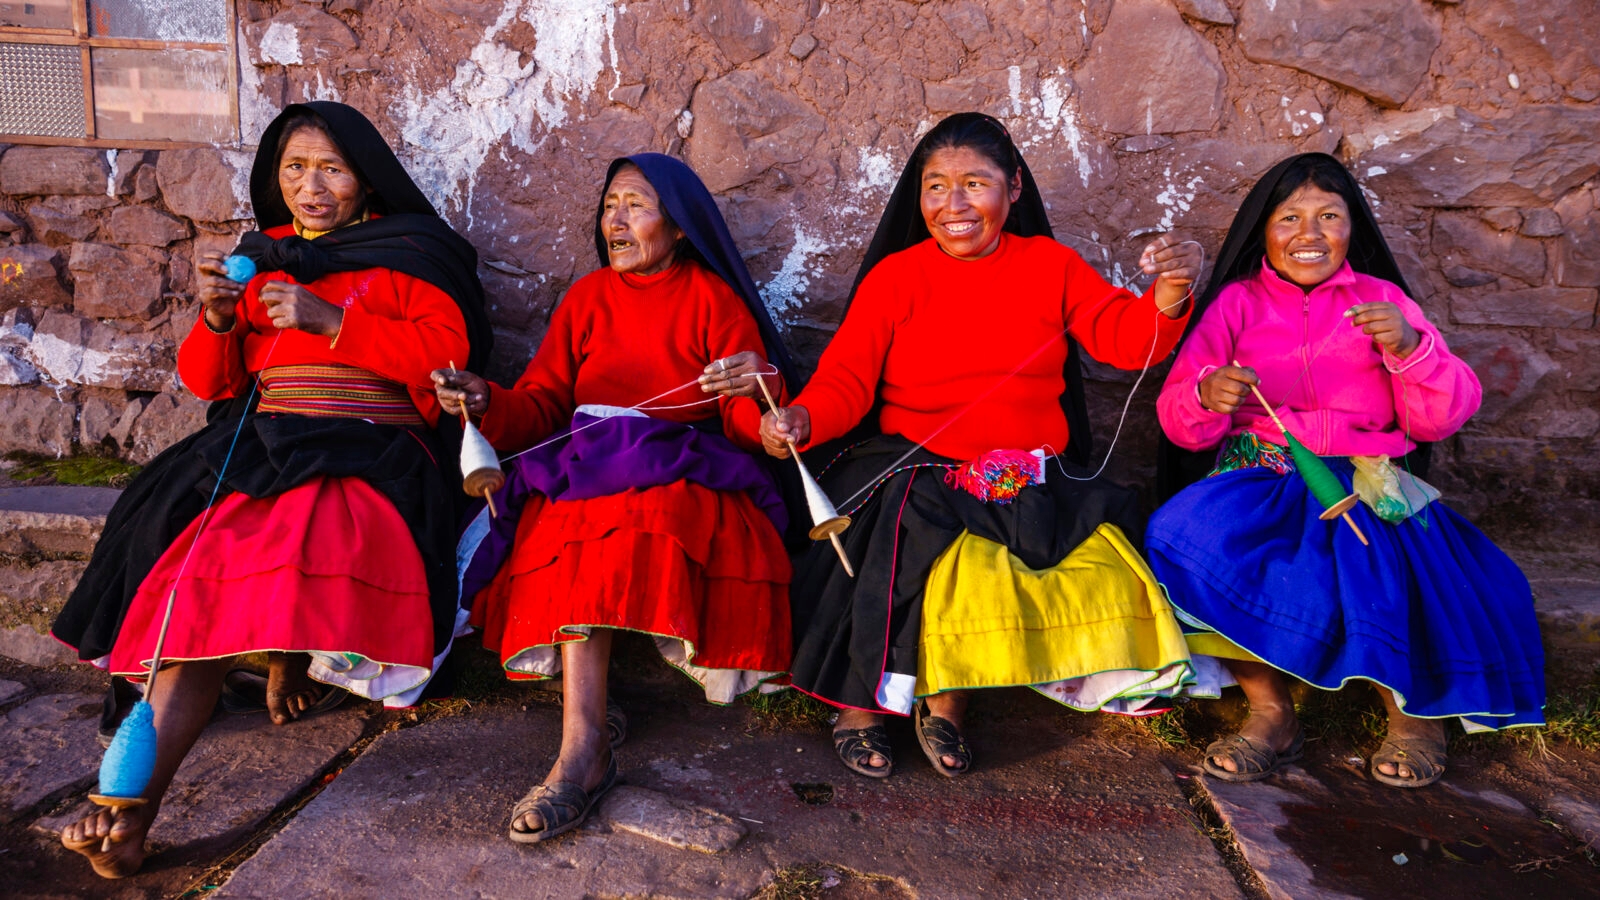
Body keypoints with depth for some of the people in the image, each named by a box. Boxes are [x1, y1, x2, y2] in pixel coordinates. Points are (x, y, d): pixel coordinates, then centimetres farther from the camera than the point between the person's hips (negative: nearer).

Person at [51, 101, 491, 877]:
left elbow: (449, 350, -6)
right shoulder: (260, 257, 22)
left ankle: (291, 658, -4)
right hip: (257, 443, 4)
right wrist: (216, 320, -2)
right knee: (201, 559, -24)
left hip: (366, 450, -4)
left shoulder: (407, 250, 10)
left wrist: (330, 320, -11)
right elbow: (208, 381, 20)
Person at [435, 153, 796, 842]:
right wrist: (486, 403, -13)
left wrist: (759, 389, -26)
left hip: (684, 469, -2)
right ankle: (585, 746, -36)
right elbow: (541, 407, 9)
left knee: (640, 510, -36)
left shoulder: (713, 297, 5)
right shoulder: (587, 298, 15)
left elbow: (748, 428, -2)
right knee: (580, 527, -32)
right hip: (582, 467, 2)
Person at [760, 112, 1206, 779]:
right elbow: (847, 375, -4)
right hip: (916, 469, -3)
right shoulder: (894, 275, 6)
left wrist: (1169, 295, -21)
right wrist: (802, 418, -26)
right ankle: (861, 703, -3)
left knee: (1103, 568, -20)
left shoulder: (1049, 264, 11)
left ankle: (947, 700, -1)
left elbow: (1125, 339, 2)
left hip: (1035, 480, 3)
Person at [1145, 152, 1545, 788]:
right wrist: (1206, 397, -20)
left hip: (1364, 484, 0)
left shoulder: (1382, 300, 13)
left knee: (1366, 559, -32)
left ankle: (1413, 706, 1)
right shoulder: (1237, 302, 11)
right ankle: (1270, 711, -14)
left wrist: (1408, 347, -13)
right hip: (1258, 483, 0)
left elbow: (1441, 419, 5)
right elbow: (1178, 422, 4)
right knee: (1183, 535, -31)